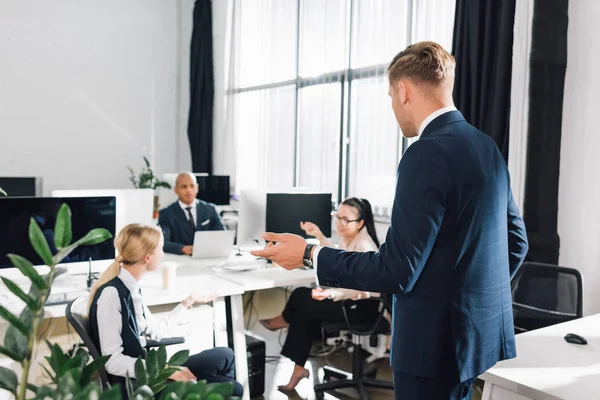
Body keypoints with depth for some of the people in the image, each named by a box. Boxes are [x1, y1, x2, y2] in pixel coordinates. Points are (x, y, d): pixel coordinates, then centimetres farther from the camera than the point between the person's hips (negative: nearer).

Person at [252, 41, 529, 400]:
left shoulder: (427, 155, -21)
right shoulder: (486, 146, 6)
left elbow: (396, 271, -22)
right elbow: (516, 242, 12)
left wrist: (310, 256, -13)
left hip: (437, 339, -8)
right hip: (486, 330, 9)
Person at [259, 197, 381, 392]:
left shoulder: (363, 246, -26)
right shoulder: (349, 237, 4)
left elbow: (363, 290, -31)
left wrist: (330, 293, -43)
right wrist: (319, 235, 18)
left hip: (361, 307, -9)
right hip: (349, 300, 9)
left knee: (300, 297, -7)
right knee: (304, 314, -3)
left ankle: (284, 320, 28)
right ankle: (298, 369, 4)